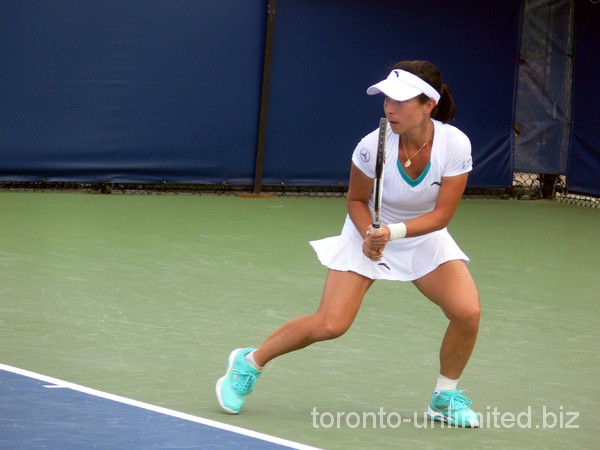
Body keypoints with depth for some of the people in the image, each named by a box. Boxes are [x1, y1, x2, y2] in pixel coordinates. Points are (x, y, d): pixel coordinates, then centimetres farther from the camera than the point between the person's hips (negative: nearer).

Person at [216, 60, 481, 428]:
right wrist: (368, 235, -26)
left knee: (468, 312, -18)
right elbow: (356, 200, -8)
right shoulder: (373, 146, -26)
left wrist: (394, 232, -33)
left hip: (425, 237, 2)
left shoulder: (455, 145, -26)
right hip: (371, 234, -2)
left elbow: (441, 215, -20)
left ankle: (446, 397, 8)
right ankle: (250, 362, 11)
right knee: (329, 325, -14)